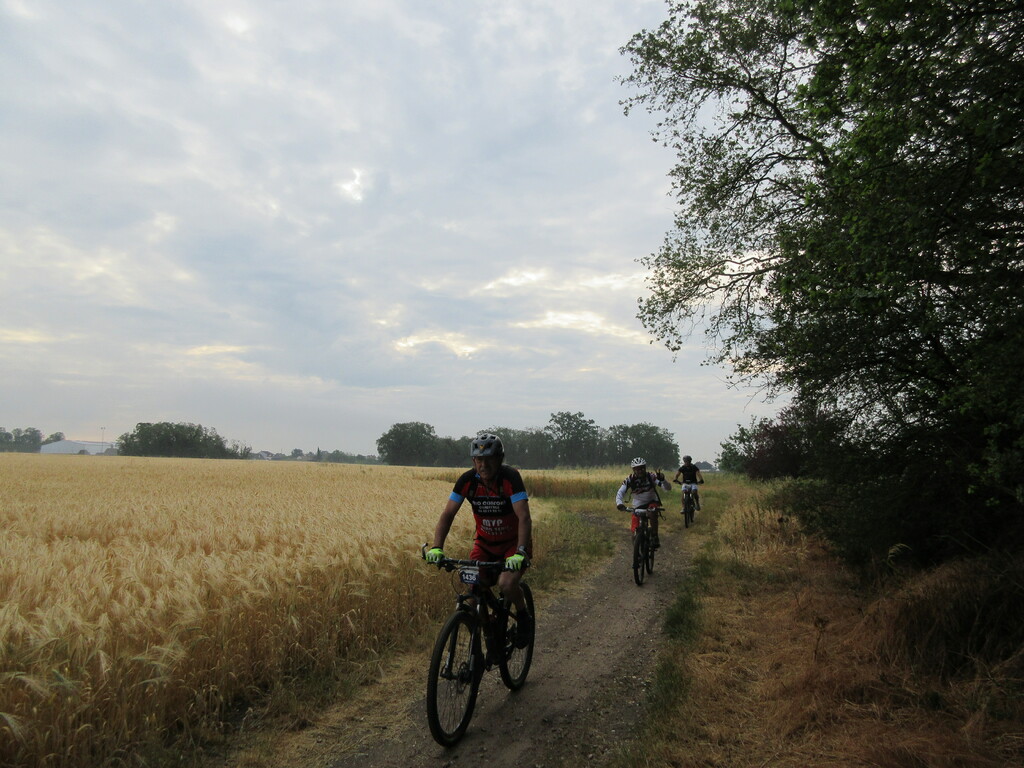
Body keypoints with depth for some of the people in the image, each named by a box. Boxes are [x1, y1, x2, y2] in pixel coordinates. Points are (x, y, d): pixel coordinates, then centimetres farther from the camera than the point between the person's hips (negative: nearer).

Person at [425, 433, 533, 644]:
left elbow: (524, 517, -33)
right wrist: (437, 548, -29)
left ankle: (524, 615, 7)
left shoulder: (510, 477, -24)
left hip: (514, 542, -3)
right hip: (485, 543, 4)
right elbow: (448, 514, -16)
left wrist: (520, 552, -45)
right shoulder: (468, 480, -14)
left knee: (507, 584, -25)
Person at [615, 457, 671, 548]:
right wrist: (619, 503, -43)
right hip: (638, 505, 1)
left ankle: (655, 538, -25)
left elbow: (668, 488, -25)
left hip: (652, 502, -1)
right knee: (635, 530, -10)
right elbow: (620, 493, -22)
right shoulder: (630, 479, -16)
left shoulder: (652, 476, -19)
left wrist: (662, 480, -47)